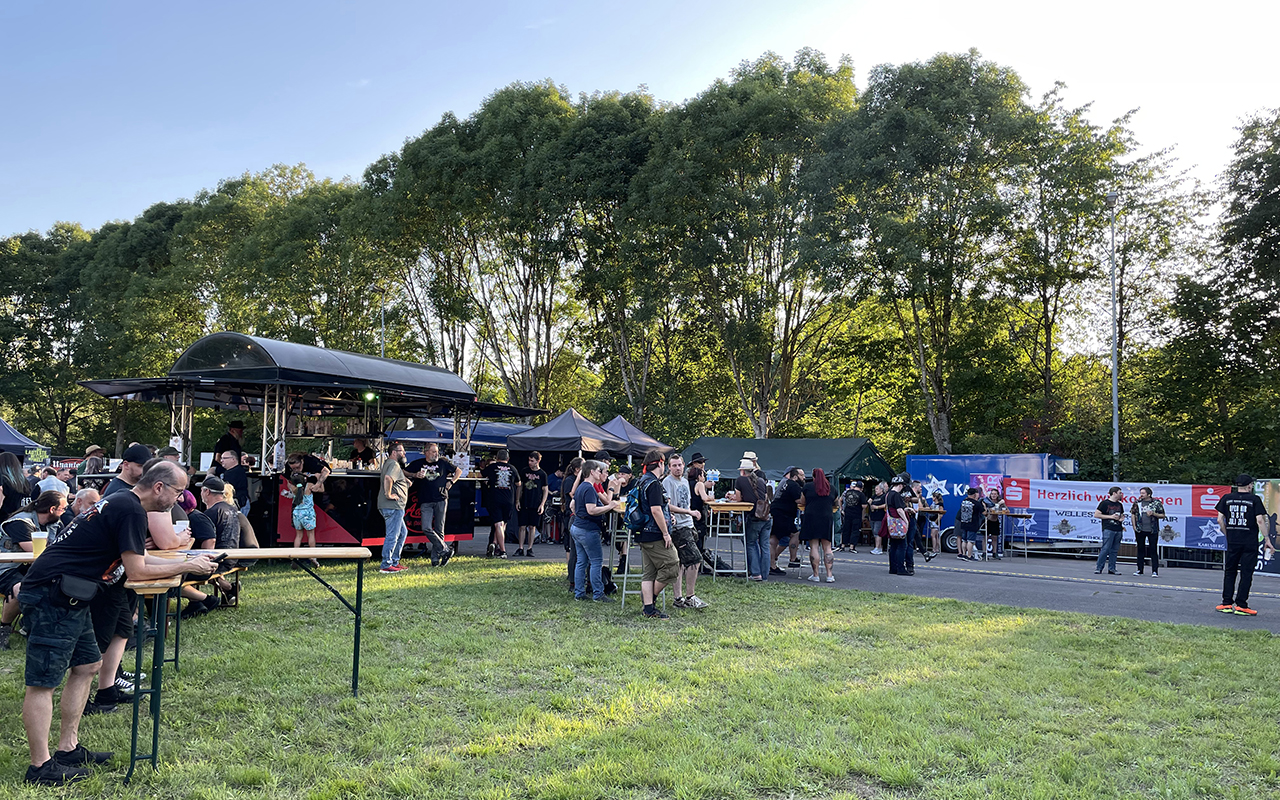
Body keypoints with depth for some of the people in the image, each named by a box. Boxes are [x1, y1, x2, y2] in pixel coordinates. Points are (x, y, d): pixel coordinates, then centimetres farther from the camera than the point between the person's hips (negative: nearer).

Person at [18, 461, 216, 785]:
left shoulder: (121, 503, 16)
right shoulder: (130, 509, -15)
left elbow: (139, 559, 22)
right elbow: (136, 571, -13)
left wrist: (188, 562, 13)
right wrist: (187, 567, -4)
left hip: (68, 597, 11)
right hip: (53, 595, -11)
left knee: (87, 665, 15)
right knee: (43, 681, -4)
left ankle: (68, 748, 21)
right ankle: (41, 766, 1)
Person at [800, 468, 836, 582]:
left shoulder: (808, 487, 3)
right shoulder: (832, 488, 10)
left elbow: (802, 503, 12)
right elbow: (835, 505, 22)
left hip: (811, 518, -2)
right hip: (827, 519, 2)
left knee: (814, 546, 0)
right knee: (827, 547, 5)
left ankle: (815, 575, 0)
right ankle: (829, 575, 1)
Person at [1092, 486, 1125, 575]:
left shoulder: (1119, 504, 18)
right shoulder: (1104, 503, -3)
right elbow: (1096, 515, -7)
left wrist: (1122, 518, 7)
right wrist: (1111, 516, -11)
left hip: (1118, 530, 7)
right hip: (1108, 529, -7)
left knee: (1114, 550, 6)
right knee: (1105, 549, -10)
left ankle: (1111, 569, 11)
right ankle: (1099, 568, -6)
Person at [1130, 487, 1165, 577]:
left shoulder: (1156, 503, -1)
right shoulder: (1137, 502, 6)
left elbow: (1162, 515, 2)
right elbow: (1133, 514, 12)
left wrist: (1153, 514, -15)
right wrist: (1134, 526, 5)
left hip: (1152, 530, -3)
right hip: (1140, 530, 3)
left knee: (1153, 550, -2)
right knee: (1140, 549, 9)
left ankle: (1155, 571, 1)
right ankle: (1140, 570, 16)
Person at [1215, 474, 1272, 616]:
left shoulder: (1227, 498, 6)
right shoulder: (1255, 499, -2)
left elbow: (1220, 520, 3)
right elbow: (1260, 521, -9)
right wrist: (1267, 540, -5)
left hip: (1232, 542, 3)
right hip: (1250, 543, -3)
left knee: (1229, 572, 11)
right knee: (1246, 573, 2)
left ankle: (1227, 603, 8)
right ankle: (1240, 605, 0)